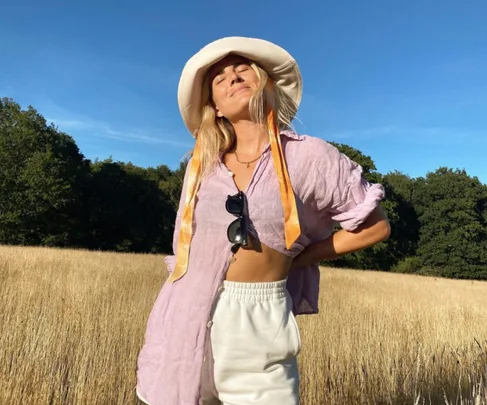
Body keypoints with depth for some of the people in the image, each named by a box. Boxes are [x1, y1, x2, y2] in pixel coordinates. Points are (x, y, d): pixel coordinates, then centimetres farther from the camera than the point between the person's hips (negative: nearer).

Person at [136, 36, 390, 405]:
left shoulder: (308, 155, -4)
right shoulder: (203, 163, 5)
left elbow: (376, 226, 2)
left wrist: (293, 259, 0)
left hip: (260, 325, -3)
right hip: (188, 320, 3)